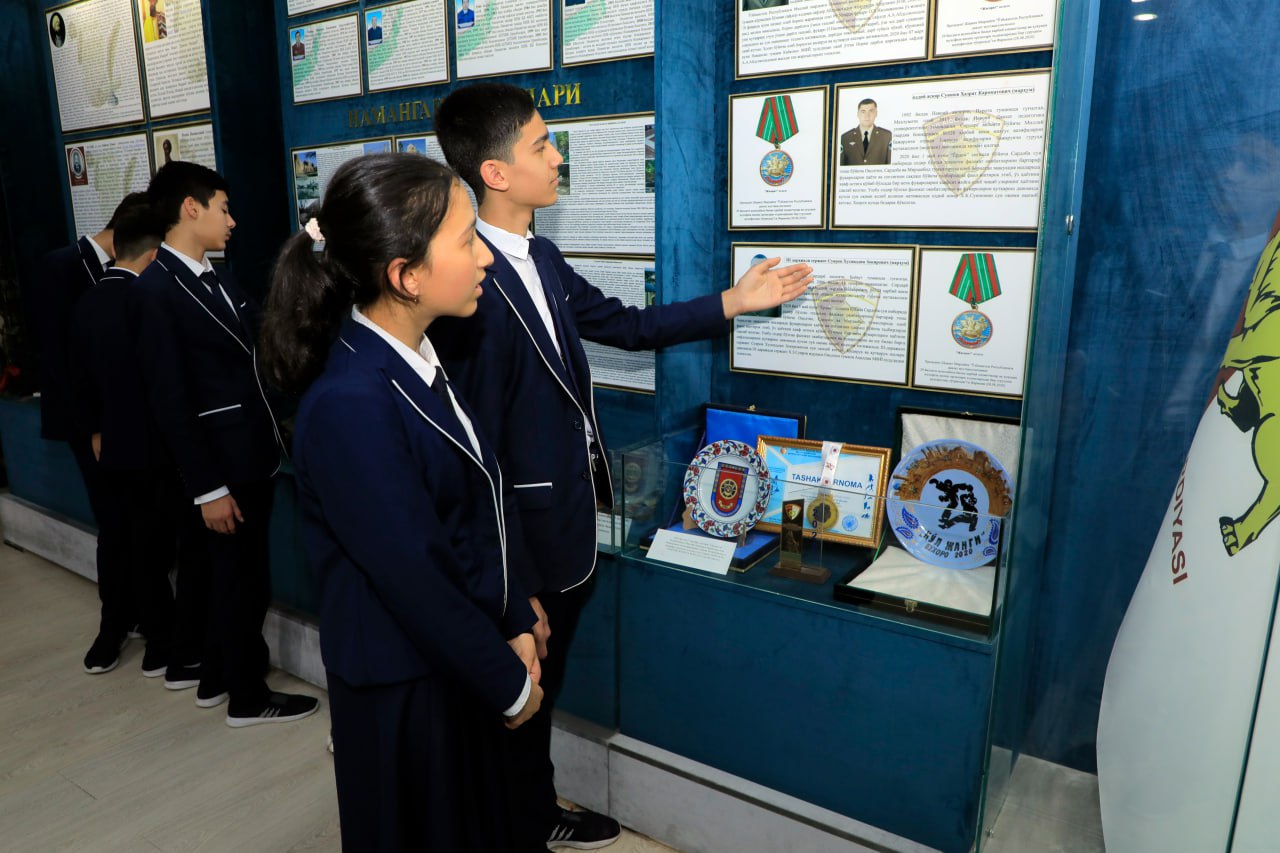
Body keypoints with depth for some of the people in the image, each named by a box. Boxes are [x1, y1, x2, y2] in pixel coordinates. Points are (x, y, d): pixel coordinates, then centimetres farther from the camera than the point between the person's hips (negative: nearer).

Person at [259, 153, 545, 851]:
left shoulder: (417, 360, -1)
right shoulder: (350, 406, -29)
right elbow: (415, 578, -24)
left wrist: (515, 625, 4)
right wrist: (511, 685, -12)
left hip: (460, 663, 8)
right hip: (403, 688, -8)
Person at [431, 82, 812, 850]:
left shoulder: (542, 258, 5)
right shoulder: (472, 284, -24)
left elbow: (626, 325, 17)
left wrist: (734, 302, 16)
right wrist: (517, 591, -19)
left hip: (572, 521, 9)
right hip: (530, 540, -8)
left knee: (543, 687, 25)